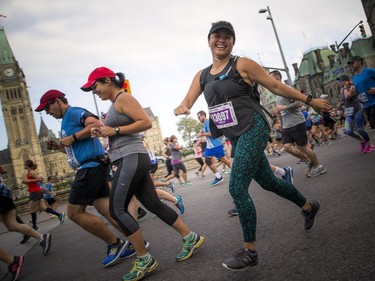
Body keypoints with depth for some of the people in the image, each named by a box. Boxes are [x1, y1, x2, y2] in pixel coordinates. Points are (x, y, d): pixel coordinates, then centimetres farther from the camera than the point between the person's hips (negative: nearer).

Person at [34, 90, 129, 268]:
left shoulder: (73, 112, -6)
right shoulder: (67, 120, 24)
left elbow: (97, 125, -24)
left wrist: (72, 138, -18)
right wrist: (59, 147, 16)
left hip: (91, 166, -10)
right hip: (92, 168, 10)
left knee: (74, 212, -6)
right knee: (106, 210, 7)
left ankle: (115, 243, 1)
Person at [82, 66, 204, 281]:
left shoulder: (123, 98, -6)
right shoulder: (116, 103, 21)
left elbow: (146, 122, -17)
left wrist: (115, 130, -15)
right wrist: (103, 133, 9)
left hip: (132, 158, -10)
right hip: (130, 160, 10)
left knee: (117, 209, -8)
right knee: (153, 204, 9)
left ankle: (145, 260, -1)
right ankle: (190, 237, 17)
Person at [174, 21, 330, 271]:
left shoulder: (242, 65, -5)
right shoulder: (202, 75, 12)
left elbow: (275, 86, -2)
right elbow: (187, 102, 5)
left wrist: (309, 100, 1)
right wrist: (181, 108, -20)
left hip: (252, 130, -7)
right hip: (236, 137, 7)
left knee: (237, 188, -13)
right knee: (268, 181, 19)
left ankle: (250, 251, 3)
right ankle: (308, 206, 45)